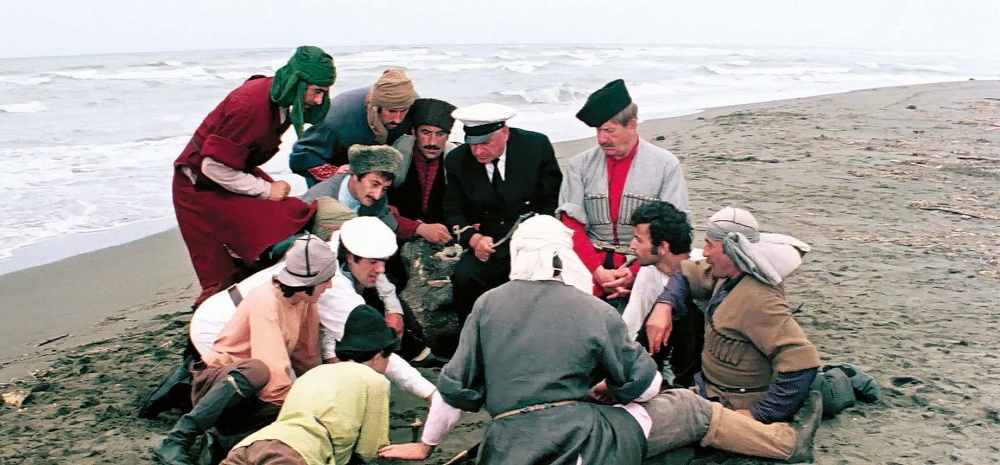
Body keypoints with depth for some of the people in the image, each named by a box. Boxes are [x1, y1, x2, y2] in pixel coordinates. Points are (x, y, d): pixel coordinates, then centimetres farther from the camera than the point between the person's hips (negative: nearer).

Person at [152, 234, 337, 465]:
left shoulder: (305, 302, 4)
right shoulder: (265, 300, -21)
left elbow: (308, 361, 11)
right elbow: (272, 368, -30)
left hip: (250, 395, 7)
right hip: (216, 381, -7)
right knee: (257, 370, -42)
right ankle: (173, 442, -35)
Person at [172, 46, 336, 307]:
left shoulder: (278, 98, -3)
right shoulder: (251, 106, -33)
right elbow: (215, 167, -29)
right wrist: (266, 190, -21)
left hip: (235, 173, 9)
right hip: (202, 186, -9)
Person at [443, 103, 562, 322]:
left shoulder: (537, 146, -4)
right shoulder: (458, 161, 1)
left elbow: (555, 200, 0)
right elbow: (453, 212, 7)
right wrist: (473, 238, -14)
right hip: (489, 246, 2)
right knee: (463, 276, -26)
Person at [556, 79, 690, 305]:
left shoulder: (666, 165, 4)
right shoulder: (580, 165, 9)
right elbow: (571, 226, 4)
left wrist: (635, 272, -13)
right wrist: (597, 270, -12)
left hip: (644, 263, -1)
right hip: (591, 263, 1)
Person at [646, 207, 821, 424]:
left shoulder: (758, 300, -29)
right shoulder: (728, 275, -1)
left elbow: (801, 361, -34)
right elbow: (687, 274, 15)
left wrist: (758, 414, -27)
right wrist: (664, 305, -7)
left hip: (735, 408, -9)